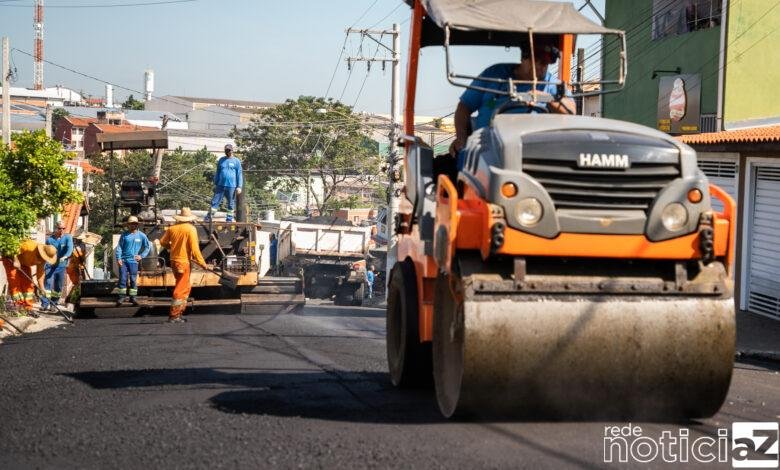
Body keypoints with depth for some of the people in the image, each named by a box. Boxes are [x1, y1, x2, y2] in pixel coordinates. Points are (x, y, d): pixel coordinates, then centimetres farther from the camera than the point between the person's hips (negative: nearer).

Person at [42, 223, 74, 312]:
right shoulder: (49, 239, 3)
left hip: (61, 266, 1)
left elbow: (70, 248, -18)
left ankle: (53, 305, 19)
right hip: (50, 265, -1)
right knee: (48, 284, -12)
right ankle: (45, 305, -14)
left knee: (59, 286, 7)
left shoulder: (68, 237, 0)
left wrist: (65, 256, -36)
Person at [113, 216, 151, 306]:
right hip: (123, 260, 0)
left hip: (133, 261, 0)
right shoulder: (124, 234, 2)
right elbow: (119, 247, 2)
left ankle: (133, 297, 11)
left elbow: (148, 247, 12)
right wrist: (118, 258, -7)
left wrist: (141, 256, 2)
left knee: (133, 280, 4)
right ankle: (121, 297, 3)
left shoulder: (141, 235, 3)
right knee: (122, 279, -1)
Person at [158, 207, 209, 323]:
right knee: (180, 290, 0)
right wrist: (202, 263, -9)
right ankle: (174, 316, 0)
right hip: (183, 262, -6)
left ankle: (179, 311, 22)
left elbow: (163, 242, 8)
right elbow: (194, 248, -16)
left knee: (186, 287, 21)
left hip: (174, 260, 6)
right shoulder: (191, 229, -12)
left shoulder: (172, 228, 3)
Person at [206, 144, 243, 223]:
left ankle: (229, 219, 12)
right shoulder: (221, 160, 12)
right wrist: (215, 184, 14)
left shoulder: (236, 161, 3)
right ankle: (208, 217, -1)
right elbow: (217, 173, 18)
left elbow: (239, 174, 1)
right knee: (215, 201, -2)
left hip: (231, 186, -2)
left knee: (231, 204, 4)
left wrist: (239, 187, -6)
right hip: (221, 186, 2)